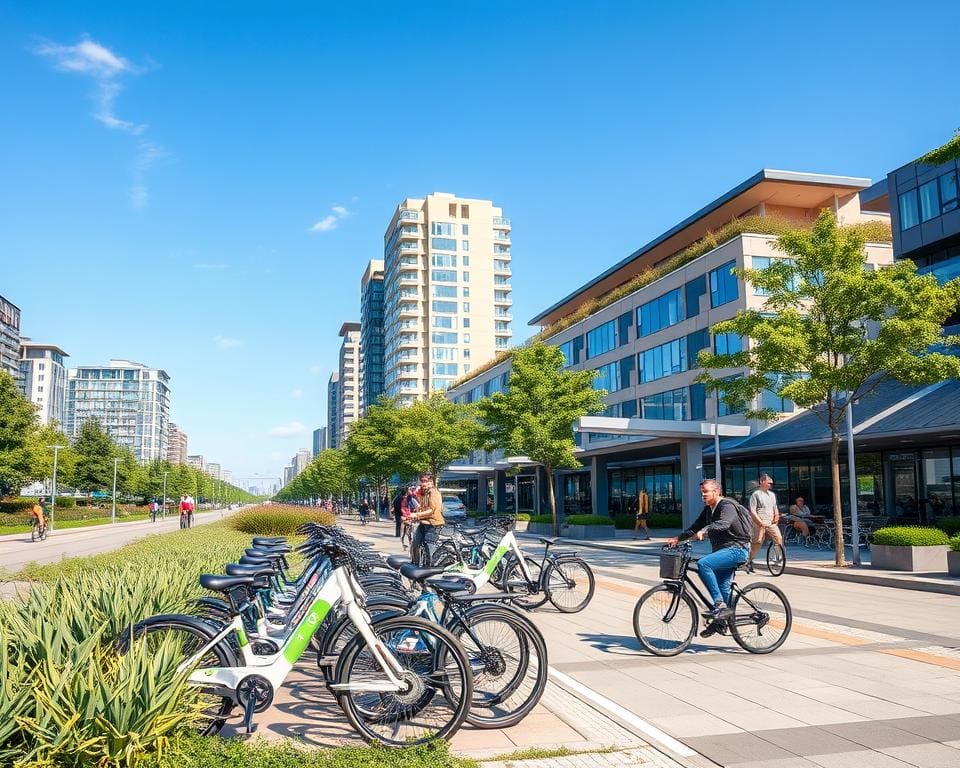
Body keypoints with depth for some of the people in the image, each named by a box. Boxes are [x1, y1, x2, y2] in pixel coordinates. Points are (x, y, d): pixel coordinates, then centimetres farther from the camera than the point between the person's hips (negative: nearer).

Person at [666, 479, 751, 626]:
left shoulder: (727, 505, -15)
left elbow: (723, 524, -35)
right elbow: (696, 527, 14)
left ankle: (720, 604, -25)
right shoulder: (708, 509, 13)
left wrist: (704, 531, -49)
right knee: (722, 587, 13)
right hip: (723, 549, 10)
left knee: (703, 563, -27)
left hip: (736, 549, -10)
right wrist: (678, 538, 2)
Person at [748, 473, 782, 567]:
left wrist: (776, 517, 6)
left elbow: (775, 508, 26)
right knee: (756, 543, -3)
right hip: (760, 523, -5)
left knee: (779, 538, -15)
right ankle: (749, 561, 11)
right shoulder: (756, 494, -2)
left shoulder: (772, 494, 17)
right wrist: (761, 522, -15)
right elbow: (752, 511, -8)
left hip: (771, 523, 5)